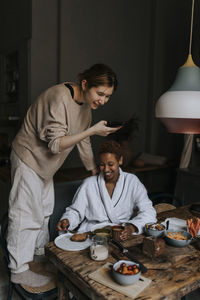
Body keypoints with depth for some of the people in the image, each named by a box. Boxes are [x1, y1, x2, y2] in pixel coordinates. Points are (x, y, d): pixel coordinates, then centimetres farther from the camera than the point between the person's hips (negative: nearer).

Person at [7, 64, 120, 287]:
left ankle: (39, 252, 41)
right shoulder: (59, 97, -29)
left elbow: (83, 143, 6)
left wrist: (96, 174, 8)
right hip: (29, 159, -9)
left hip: (46, 163, 9)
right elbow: (56, 144, -31)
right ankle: (19, 270, 16)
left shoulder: (85, 103, -1)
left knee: (44, 210, 20)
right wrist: (92, 131, -35)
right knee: (27, 214, -1)